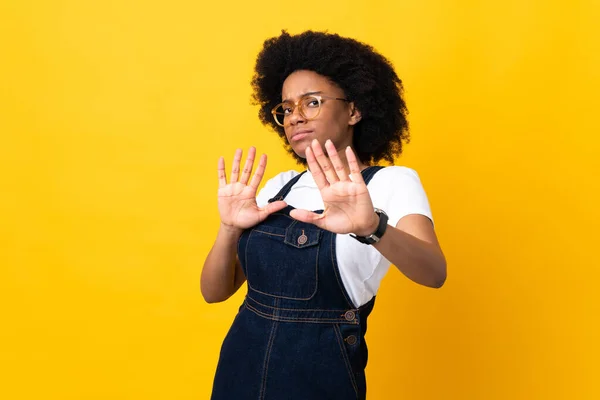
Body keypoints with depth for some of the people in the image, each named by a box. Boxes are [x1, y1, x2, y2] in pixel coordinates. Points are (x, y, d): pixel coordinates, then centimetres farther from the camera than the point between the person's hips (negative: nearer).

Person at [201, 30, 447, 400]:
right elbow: (214, 291, 4)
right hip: (239, 368, 5)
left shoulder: (391, 182, -8)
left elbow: (434, 273, -27)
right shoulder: (279, 186, 5)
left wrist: (371, 227, -44)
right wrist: (229, 229, -14)